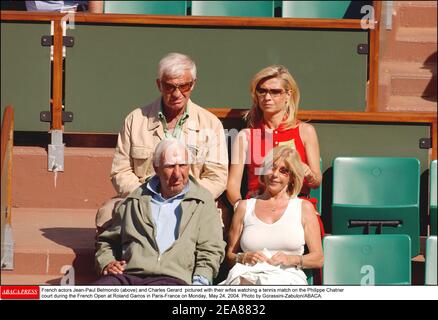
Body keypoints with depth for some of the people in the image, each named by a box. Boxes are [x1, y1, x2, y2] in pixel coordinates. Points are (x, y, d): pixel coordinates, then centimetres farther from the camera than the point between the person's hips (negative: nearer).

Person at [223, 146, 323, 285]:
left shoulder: (304, 207, 14)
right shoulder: (245, 207, 18)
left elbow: (318, 259, 11)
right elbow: (229, 256, 18)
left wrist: (291, 259, -8)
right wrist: (244, 257, -5)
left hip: (289, 278, -1)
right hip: (250, 277, 1)